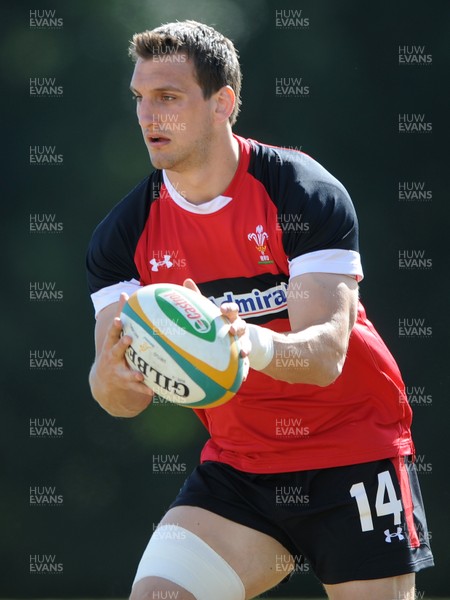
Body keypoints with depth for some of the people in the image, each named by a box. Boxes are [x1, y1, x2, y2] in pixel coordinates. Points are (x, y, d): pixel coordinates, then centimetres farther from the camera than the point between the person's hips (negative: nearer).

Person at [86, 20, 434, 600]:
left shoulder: (305, 191, -14)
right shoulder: (125, 233, -4)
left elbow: (326, 355, -23)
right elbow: (125, 400, -9)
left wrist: (253, 343, -45)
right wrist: (112, 373, -35)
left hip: (354, 458, -3)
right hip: (235, 468, 3)